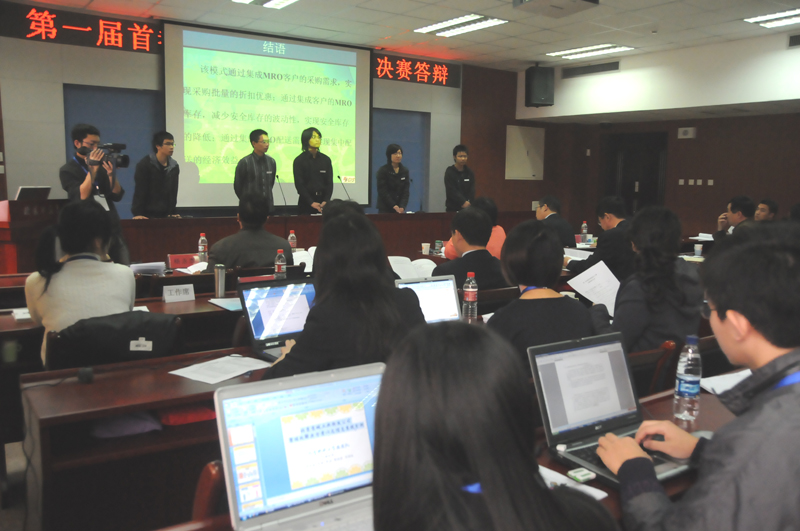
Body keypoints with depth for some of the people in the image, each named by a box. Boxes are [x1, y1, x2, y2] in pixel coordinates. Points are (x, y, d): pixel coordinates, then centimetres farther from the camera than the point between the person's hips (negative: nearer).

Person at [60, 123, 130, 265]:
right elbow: (81, 197, -15)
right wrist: (92, 170, -17)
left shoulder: (102, 165, 11)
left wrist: (110, 174, -10)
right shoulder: (67, 171, 0)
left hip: (114, 230, 4)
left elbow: (117, 196, 6)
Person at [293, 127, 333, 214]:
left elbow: (329, 182, 6)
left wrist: (326, 201, -10)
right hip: (306, 203, -2)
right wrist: (311, 202, -15)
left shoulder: (326, 159, 9)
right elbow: (299, 184, -6)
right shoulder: (299, 160, 0)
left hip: (323, 202, 3)